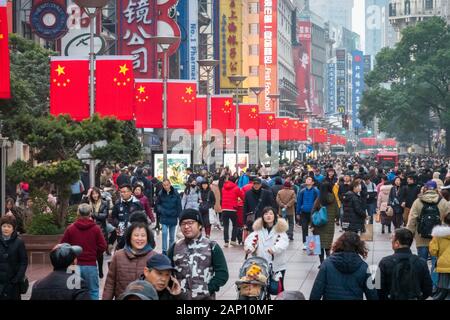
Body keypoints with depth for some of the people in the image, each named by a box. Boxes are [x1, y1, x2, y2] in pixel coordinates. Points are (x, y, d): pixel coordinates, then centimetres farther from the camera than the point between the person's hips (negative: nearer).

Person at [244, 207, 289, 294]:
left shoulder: (280, 229, -3)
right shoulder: (258, 228, 6)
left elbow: (284, 242, -18)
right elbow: (251, 238, -7)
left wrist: (274, 249, -37)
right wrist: (249, 247, -29)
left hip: (278, 264, -2)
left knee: (279, 287, 4)